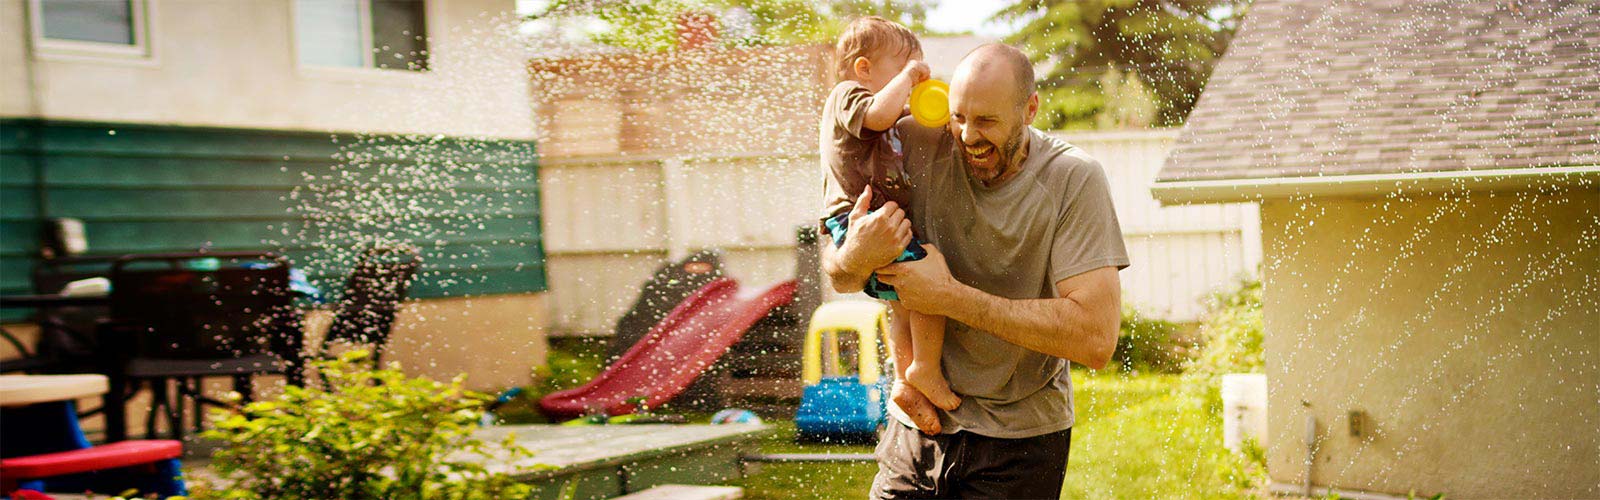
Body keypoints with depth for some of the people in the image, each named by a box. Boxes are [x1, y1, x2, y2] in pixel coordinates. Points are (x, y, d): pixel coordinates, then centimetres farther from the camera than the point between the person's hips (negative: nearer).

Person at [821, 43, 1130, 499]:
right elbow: (837, 274, 1)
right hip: (919, 423, 3)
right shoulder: (916, 145, -8)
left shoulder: (1074, 180, -15)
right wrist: (855, 258, -25)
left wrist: (951, 297, -23)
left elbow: (1096, 339, -23)